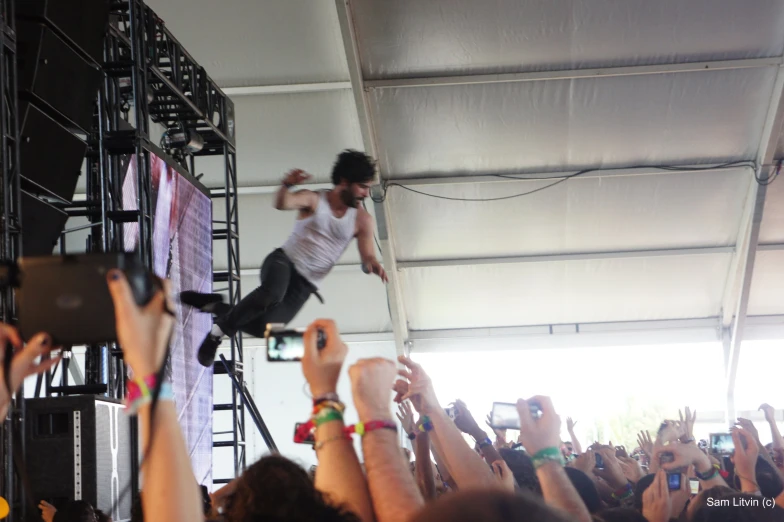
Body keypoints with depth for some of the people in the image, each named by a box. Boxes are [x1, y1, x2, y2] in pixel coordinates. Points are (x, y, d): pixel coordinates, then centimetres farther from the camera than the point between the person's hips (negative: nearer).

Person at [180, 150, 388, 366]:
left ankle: (214, 305, 9)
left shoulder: (362, 220, 3)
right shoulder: (313, 200, -4)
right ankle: (219, 331, -18)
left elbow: (368, 258, -1)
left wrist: (373, 265, -26)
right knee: (273, 292, -40)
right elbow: (282, 203, -23)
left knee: (264, 327, -18)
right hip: (284, 261, -3)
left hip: (304, 285, 3)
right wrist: (287, 185, -46)